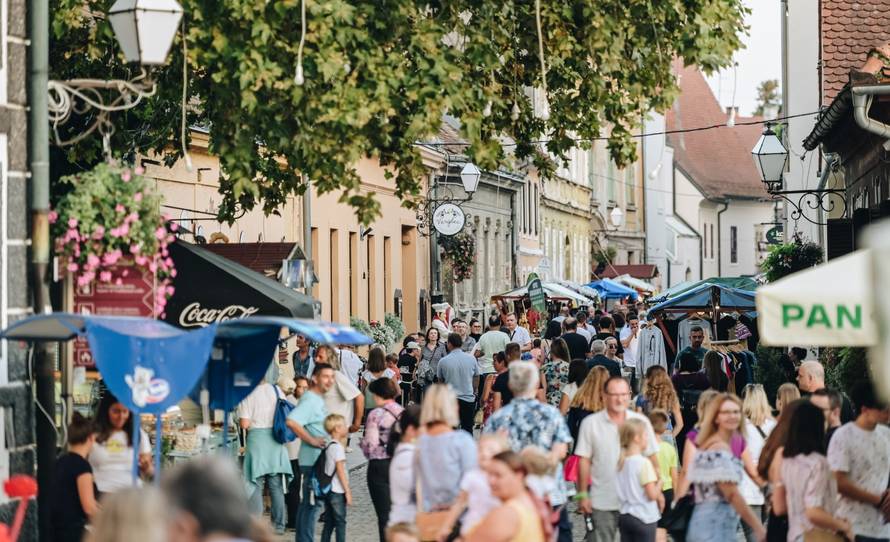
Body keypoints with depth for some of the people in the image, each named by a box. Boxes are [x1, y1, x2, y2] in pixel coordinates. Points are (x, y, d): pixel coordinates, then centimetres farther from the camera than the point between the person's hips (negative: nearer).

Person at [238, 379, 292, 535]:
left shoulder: (248, 394, -9)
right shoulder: (276, 389, 4)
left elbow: (244, 424, -12)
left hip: (257, 436, -4)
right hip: (276, 440, 4)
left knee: (256, 484, 1)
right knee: (276, 485, 11)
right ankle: (279, 525, 14)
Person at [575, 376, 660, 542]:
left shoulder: (641, 422, 4)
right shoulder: (591, 423, -1)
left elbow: (652, 459, 8)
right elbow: (584, 461, 1)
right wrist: (582, 495, -3)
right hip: (601, 503, -2)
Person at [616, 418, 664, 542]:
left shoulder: (621, 461, 5)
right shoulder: (644, 463, -17)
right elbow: (652, 494, -18)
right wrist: (659, 485, 1)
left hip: (624, 516, 7)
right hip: (644, 517, -7)